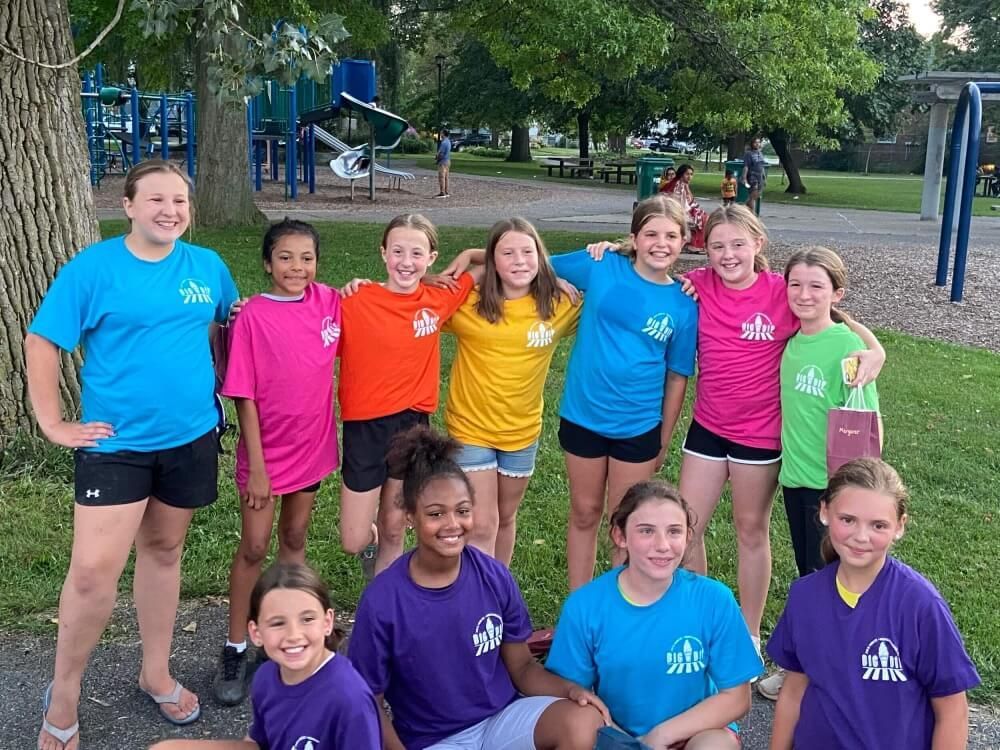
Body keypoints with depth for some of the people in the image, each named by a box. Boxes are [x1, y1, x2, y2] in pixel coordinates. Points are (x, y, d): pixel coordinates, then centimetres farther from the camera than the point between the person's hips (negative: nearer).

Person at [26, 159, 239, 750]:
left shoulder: (209, 267, 1)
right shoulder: (93, 267, -9)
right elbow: (42, 343, -6)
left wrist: (221, 388, 9)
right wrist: (53, 424, -9)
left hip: (191, 437, 4)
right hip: (114, 441, -3)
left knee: (163, 551, 17)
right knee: (93, 572, -7)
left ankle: (157, 674, 34)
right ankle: (64, 696, 16)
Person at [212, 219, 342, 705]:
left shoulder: (330, 303, -4)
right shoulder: (252, 316, -16)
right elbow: (244, 396, -14)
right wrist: (256, 465, -14)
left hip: (312, 445, 4)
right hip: (266, 451, -4)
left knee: (294, 539, 17)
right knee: (254, 548, 4)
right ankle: (235, 649, 19)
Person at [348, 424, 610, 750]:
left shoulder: (495, 577, -7)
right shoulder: (382, 601, -17)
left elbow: (521, 666, 3)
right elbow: (370, 703, -6)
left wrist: (570, 689, -15)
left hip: (502, 717, 4)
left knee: (584, 722, -23)